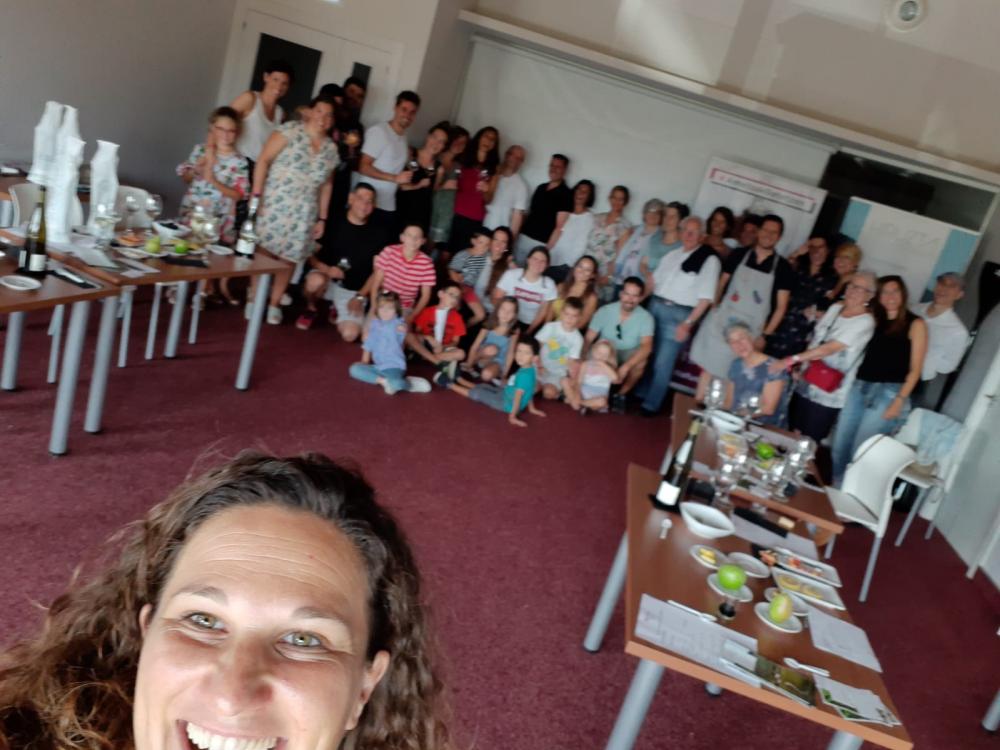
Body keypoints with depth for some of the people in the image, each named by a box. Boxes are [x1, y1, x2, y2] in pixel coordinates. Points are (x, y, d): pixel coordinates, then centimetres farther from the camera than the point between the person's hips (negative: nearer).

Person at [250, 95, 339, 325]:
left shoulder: (331, 148, 10)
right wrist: (256, 195, -16)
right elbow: (264, 161, -9)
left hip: (303, 213, 4)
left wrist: (322, 218, 13)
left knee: (289, 258, 5)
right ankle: (254, 299, 13)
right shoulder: (290, 131, -4)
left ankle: (274, 304, 18)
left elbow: (326, 185, 16)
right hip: (273, 204, -4)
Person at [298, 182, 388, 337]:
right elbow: (311, 255, -3)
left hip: (353, 290, 0)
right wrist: (326, 269, -23)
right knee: (315, 281, -38)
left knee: (350, 335, -21)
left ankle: (337, 309, 17)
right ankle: (311, 309, 0)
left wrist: (360, 296, -8)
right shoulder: (333, 222, -7)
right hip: (326, 279, 0)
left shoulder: (378, 234, -5)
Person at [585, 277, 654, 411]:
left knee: (641, 361, -32)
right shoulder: (605, 311, -14)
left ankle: (621, 395, -4)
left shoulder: (646, 318, -18)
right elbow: (588, 339, -14)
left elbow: (647, 347, -31)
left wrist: (625, 366, -45)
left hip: (628, 354, 0)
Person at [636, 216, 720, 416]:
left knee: (663, 363, -3)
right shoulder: (671, 255, 11)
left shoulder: (709, 259, -7)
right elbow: (655, 280, 19)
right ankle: (639, 394, 28)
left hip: (679, 314, -6)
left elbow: (706, 297, -12)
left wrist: (688, 323, -16)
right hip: (655, 306, 6)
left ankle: (651, 404, 9)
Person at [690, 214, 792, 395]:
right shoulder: (738, 255, 4)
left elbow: (781, 306, 1)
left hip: (750, 331, -1)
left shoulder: (782, 267, 0)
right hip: (721, 322, 2)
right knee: (707, 367, 4)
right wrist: (712, 310, -3)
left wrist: (765, 335, -5)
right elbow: (721, 284, 9)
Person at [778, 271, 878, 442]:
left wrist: (795, 358, -27)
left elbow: (830, 348, -23)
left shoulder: (865, 322, -15)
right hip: (805, 386, 6)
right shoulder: (835, 308, 7)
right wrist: (801, 366, 11)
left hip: (827, 395, -6)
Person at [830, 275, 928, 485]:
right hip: (859, 387, 5)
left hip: (888, 392, -5)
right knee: (839, 446, 4)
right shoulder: (874, 321, 15)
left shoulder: (915, 324, 1)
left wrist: (900, 400, -11)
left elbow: (915, 368, -4)